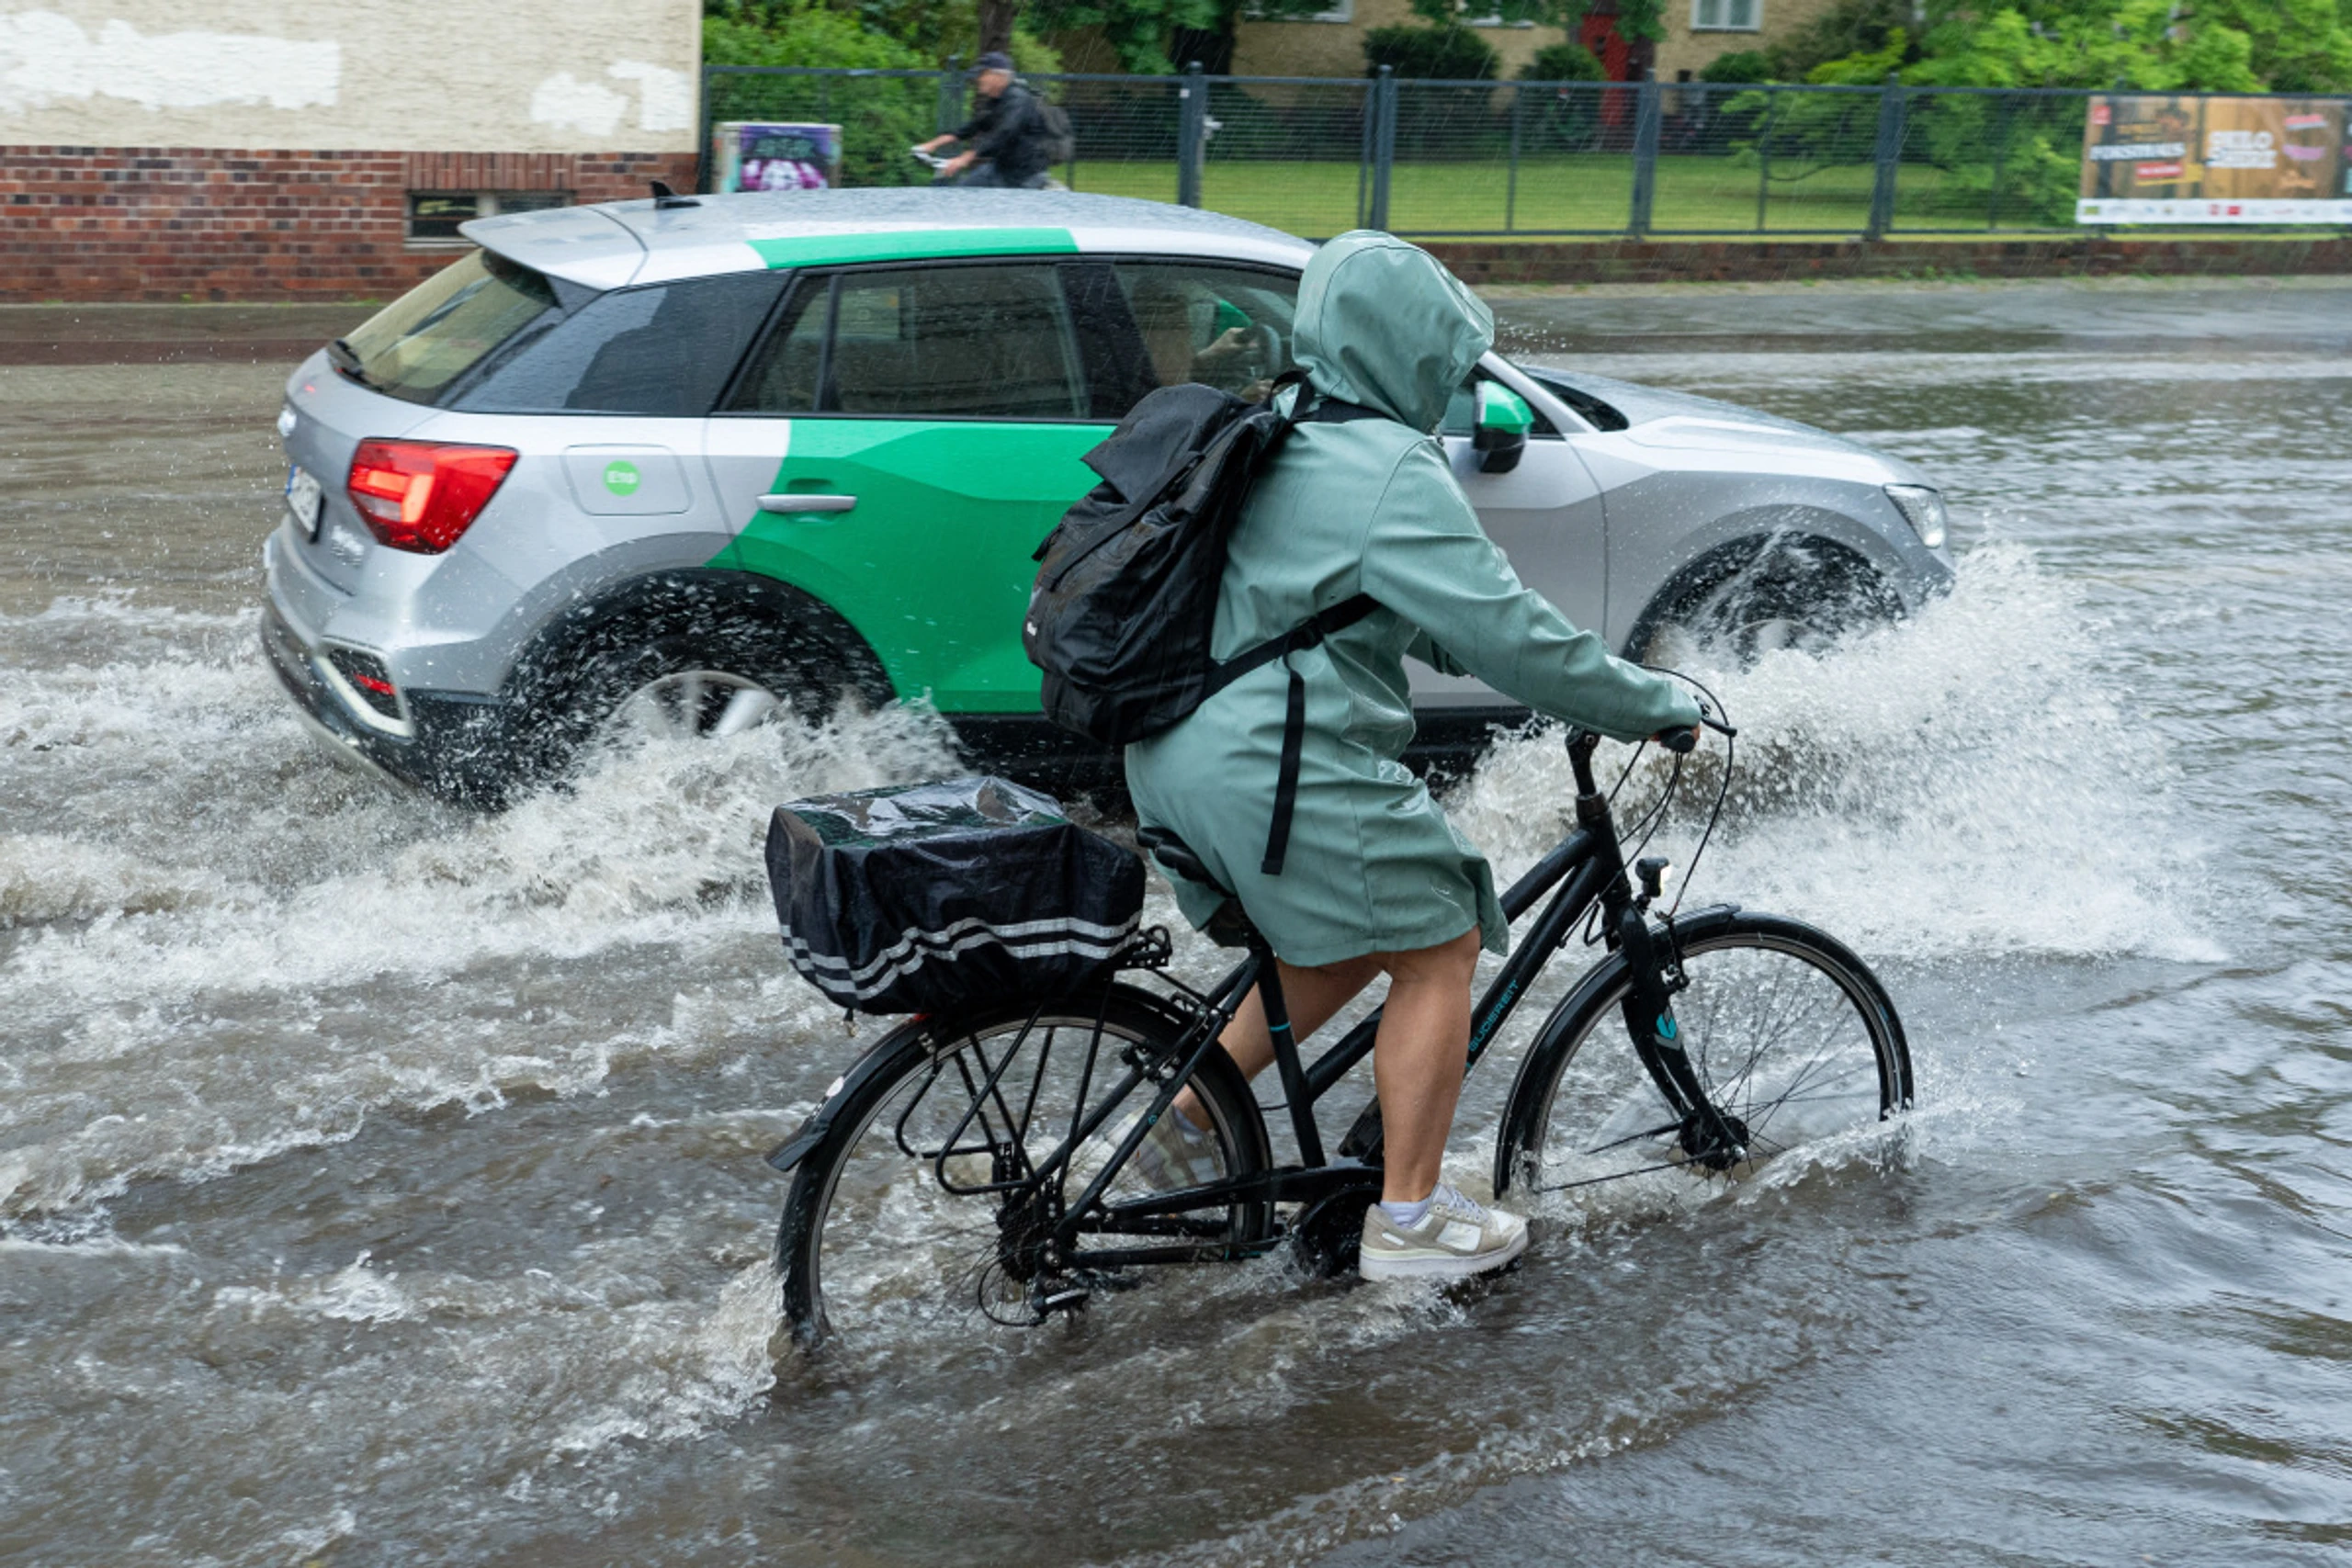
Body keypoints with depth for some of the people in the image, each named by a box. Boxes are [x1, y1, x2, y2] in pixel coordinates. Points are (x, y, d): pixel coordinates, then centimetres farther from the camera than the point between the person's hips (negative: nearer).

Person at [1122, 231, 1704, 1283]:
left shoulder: (1271, 441, 16)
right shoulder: (1395, 473, -15)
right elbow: (1506, 636, -16)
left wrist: (1578, 676, 24)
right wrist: (1658, 707, -3)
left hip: (1175, 751, 10)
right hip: (1283, 768, -10)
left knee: (1346, 944, 24)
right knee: (1438, 950, 6)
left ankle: (1186, 1125, 26)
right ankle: (1408, 1218, 11)